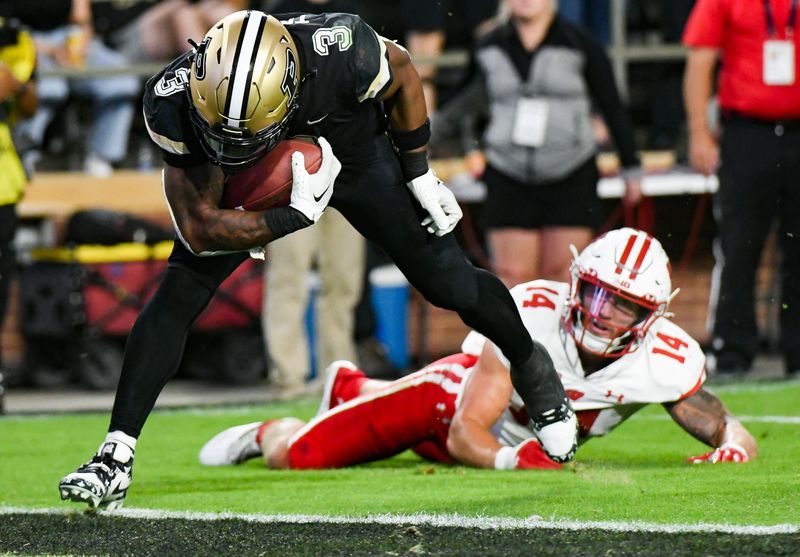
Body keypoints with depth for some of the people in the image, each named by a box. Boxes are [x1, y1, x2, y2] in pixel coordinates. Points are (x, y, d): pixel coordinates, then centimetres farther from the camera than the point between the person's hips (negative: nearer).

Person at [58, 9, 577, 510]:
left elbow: (401, 75, -16)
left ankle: (532, 366, 36)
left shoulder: (341, 51, -42)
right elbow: (199, 228, -28)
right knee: (178, 294, -14)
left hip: (356, 154, 0)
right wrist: (297, 215, -37)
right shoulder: (175, 103, -37)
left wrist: (420, 175, -9)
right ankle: (116, 458, -9)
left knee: (451, 285, 5)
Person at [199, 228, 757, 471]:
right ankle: (265, 433, 30)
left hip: (524, 441, 4)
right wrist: (511, 459, -55)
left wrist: (730, 451, -47)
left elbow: (732, 430, -22)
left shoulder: (667, 362, -33)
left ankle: (351, 387, 67)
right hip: (463, 390, -4)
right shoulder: (532, 315, -38)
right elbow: (466, 435, -35)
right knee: (294, 456, -8)